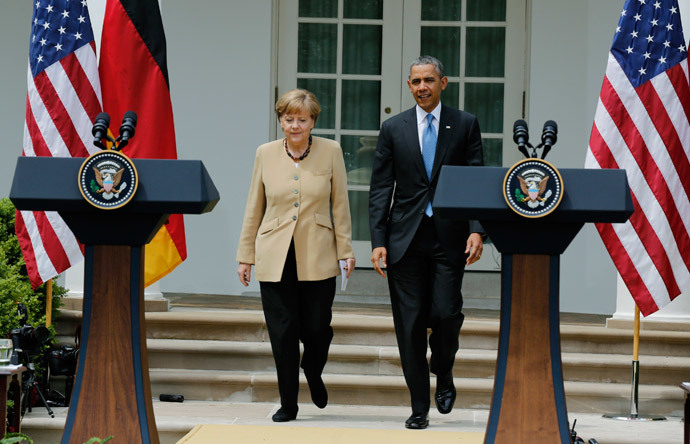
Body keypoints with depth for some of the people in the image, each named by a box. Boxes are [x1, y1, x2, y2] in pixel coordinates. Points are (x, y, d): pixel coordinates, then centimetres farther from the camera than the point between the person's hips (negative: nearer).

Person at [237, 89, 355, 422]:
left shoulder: (330, 151, 1)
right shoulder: (266, 153, 4)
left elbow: (340, 205, 4)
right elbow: (254, 208, 9)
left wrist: (345, 250, 1)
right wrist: (245, 255, 9)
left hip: (317, 259, -1)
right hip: (275, 257, 1)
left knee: (316, 328, 0)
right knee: (282, 333, 2)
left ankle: (313, 372, 35)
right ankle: (288, 404, 15)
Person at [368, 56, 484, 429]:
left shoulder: (465, 124, 6)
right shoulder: (393, 128, 9)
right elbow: (380, 188, 6)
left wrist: (476, 230, -11)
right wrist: (378, 241, -3)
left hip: (449, 237, -1)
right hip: (405, 238, 1)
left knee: (447, 313, -11)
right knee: (410, 323, 1)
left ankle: (443, 374, 21)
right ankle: (419, 407, 11)